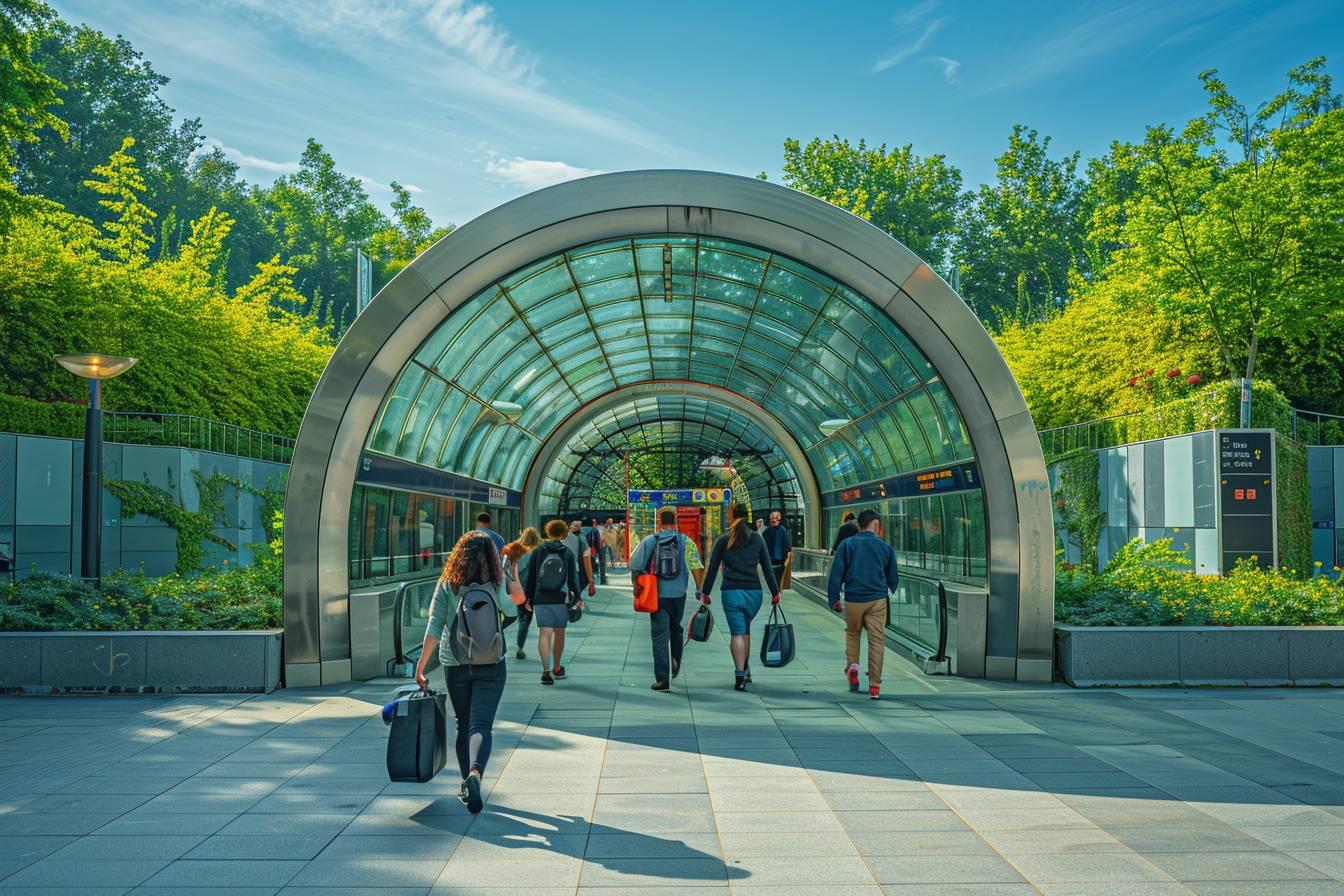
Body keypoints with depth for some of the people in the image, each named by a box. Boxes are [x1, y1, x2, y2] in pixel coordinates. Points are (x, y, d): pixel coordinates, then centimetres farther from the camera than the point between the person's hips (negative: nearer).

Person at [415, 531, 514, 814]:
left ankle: (466, 785, 22)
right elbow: (510, 610, 15)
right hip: (490, 664, -2)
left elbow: (434, 627, -7)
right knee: (481, 725, -5)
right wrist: (505, 574, 19)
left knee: (463, 725, 17)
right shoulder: (494, 586, -5)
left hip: (455, 665, 2)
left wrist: (421, 665, -3)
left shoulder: (447, 585, -3)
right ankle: (475, 772, -30)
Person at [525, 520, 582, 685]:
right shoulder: (568, 553, 1)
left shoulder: (537, 552, 4)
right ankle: (556, 668, 28)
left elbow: (530, 577, 6)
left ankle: (546, 670, -20)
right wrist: (577, 597, 8)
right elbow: (573, 578, -1)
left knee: (544, 633, -5)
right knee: (559, 632, 15)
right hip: (561, 599, 0)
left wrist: (528, 598, 13)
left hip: (540, 599, 0)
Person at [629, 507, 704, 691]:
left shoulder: (649, 541, -3)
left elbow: (635, 566, -2)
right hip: (678, 594, 1)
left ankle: (662, 679, -3)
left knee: (660, 635, 1)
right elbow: (697, 567, -8)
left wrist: (636, 586, 14)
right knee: (676, 629, 24)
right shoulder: (686, 542, -2)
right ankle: (675, 667, 33)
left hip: (657, 595, -1)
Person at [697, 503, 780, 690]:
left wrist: (705, 593, 11)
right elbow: (767, 568, 5)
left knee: (737, 633, -3)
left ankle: (740, 675, -12)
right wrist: (775, 592, 9)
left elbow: (712, 569, 3)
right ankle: (745, 669, 26)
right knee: (746, 629, 20)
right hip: (753, 592, 2)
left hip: (731, 592, -2)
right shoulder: (757, 539, 6)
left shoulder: (722, 540, 3)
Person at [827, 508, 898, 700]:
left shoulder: (847, 545, 2)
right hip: (878, 600, 0)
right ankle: (874, 686, 0)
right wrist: (890, 593, 30)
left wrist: (834, 599, 3)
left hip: (853, 600, 1)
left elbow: (836, 573, -1)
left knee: (852, 633, 23)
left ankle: (852, 664, 1)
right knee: (876, 640, 2)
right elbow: (892, 577, 13)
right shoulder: (885, 547, 5)